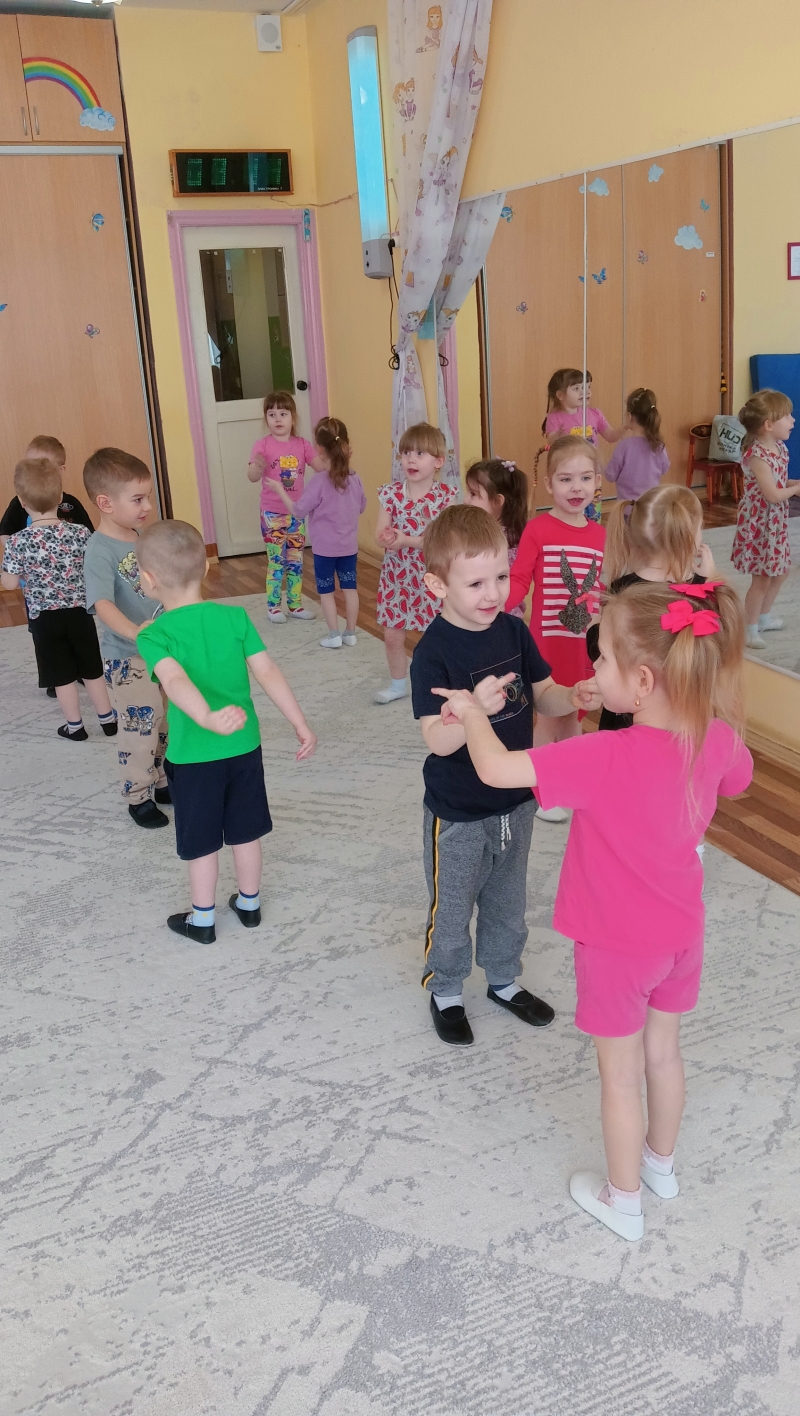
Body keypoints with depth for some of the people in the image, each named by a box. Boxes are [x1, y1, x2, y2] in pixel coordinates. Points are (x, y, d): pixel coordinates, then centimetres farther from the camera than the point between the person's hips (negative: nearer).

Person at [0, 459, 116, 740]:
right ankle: (108, 720, 30)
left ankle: (75, 727, 26)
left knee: (62, 675, 13)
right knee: (92, 670, 18)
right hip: (80, 612, 2)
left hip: (45, 617, -2)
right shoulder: (80, 533, -13)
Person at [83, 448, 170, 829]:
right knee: (140, 729, 4)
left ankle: (158, 782, 39)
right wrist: (137, 633, -50)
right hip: (127, 658, -8)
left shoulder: (144, 537, 2)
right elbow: (103, 605, -35)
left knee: (164, 724, 20)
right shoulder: (99, 550, -22)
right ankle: (138, 798, 23)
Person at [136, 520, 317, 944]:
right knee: (245, 832, 21)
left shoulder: (154, 636, -18)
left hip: (193, 755, -3)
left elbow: (176, 681, -36)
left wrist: (209, 719, -51)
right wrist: (300, 724, -5)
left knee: (201, 842, 14)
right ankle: (249, 904, 38)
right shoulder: (235, 617, -8)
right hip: (244, 746, 3)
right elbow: (268, 673, -10)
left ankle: (202, 920, 31)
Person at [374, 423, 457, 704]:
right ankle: (398, 684, 33)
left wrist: (406, 540, -29)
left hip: (431, 577, -3)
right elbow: (380, 535, -6)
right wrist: (387, 539, -30)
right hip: (396, 575, 3)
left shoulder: (445, 496, -11)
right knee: (392, 634, 12)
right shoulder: (391, 493, -3)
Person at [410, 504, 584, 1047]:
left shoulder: (514, 631, -6)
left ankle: (504, 980, 47)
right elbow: (438, 741, -28)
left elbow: (547, 697, 2)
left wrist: (580, 694, -20)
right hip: (458, 814, -5)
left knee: (508, 903, 24)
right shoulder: (434, 652, -23)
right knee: (452, 909, 15)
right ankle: (446, 992, 40)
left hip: (516, 802, 5)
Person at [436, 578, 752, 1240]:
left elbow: (496, 768, -33)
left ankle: (623, 1200, 36)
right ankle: (661, 1163, 50)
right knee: (663, 1050, 27)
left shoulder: (609, 758, -35)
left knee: (621, 1074, 15)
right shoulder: (718, 738, -16)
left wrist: (472, 711, -15)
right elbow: (737, 780, 9)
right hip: (682, 933, 6)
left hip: (618, 945, -6)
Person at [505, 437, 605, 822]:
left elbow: (597, 589, 11)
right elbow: (518, 580, -15)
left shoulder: (599, 535, 3)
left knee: (572, 714, 18)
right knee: (547, 717, 8)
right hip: (548, 638, -5)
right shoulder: (538, 529, -13)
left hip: (584, 639, 5)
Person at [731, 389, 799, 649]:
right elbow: (773, 494, -27)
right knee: (762, 578, -2)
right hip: (758, 523, -9)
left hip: (776, 521, 9)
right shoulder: (757, 456, -24)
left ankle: (764, 616, 37)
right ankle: (749, 629, 11)